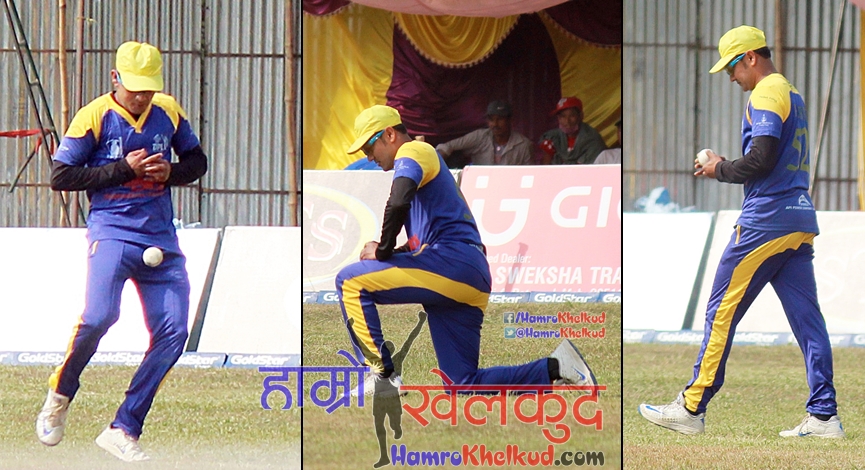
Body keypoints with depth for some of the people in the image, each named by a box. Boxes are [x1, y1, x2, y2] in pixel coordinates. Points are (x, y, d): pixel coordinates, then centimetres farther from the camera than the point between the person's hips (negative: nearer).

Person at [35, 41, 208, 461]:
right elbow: (61, 176, -7)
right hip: (112, 232, -5)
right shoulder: (95, 117, -6)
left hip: (161, 239, 5)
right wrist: (124, 169, -13)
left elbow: (197, 161, 20)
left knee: (173, 332, -6)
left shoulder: (169, 112, 8)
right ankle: (59, 396, 3)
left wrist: (170, 172, -3)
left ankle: (123, 429, 2)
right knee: (98, 317, -25)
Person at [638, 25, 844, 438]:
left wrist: (720, 169, -4)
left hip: (766, 219, -9)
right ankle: (824, 416, -1)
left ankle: (691, 408, -1)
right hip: (801, 218, 9)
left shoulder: (766, 95, -9)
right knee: (807, 318, 4)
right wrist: (725, 168, 15)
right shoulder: (792, 94, 21)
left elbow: (762, 159, -20)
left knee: (722, 312, -4)